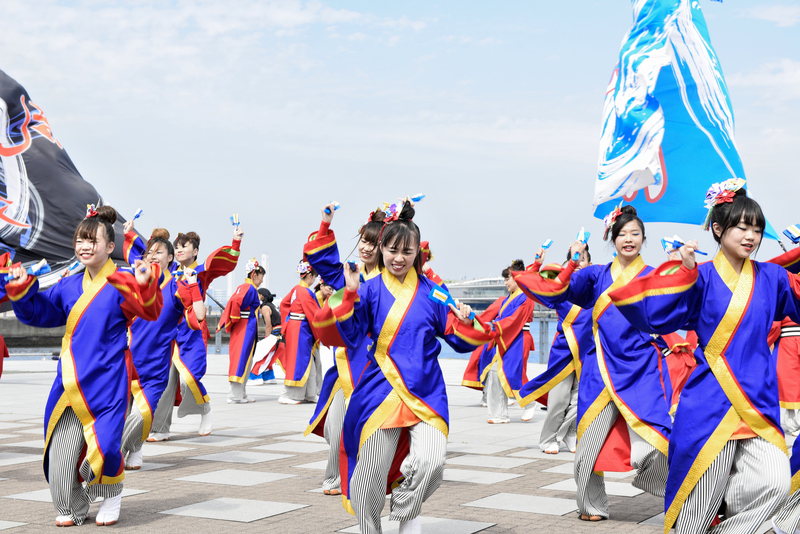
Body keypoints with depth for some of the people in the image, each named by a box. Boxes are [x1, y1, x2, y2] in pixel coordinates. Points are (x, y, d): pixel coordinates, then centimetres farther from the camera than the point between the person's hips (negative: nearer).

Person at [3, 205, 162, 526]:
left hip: (106, 382, -5)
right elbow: (40, 313, 23)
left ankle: (112, 495, 19)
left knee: (102, 445, -10)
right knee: (60, 449, 3)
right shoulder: (69, 287, 12)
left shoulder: (121, 284, -6)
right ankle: (71, 509, 21)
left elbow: (150, 312, -21)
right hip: (71, 383, 5)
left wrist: (145, 286, -38)